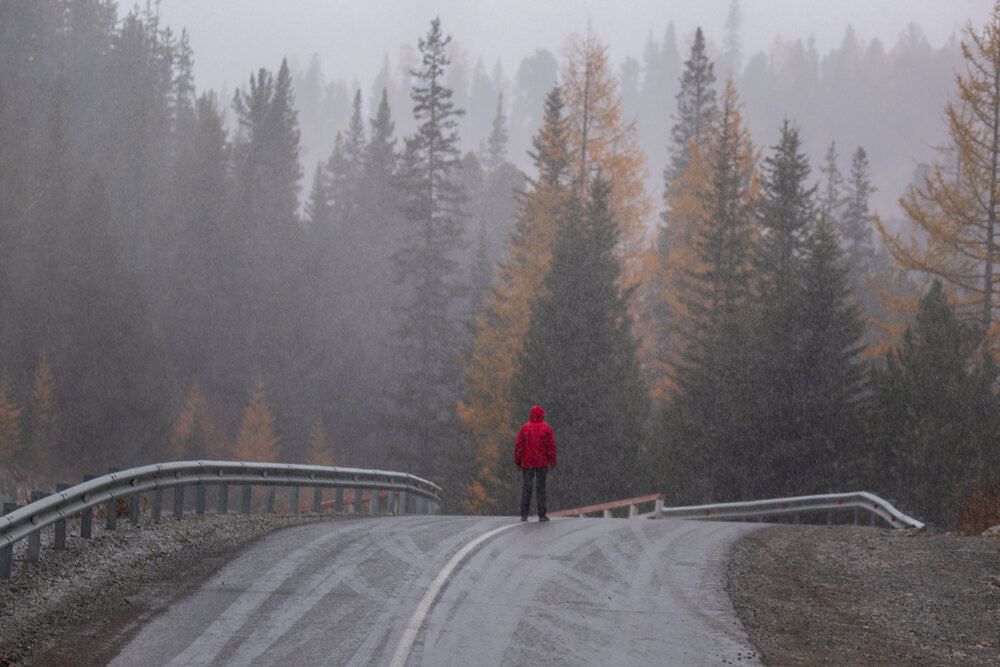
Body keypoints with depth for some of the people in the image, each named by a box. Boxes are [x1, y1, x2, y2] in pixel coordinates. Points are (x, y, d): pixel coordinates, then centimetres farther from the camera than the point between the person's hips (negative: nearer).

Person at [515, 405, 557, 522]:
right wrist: (552, 461, 3)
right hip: (542, 464, -1)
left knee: (526, 488, 4)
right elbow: (551, 445, -5)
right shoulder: (546, 428, -3)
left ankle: (524, 515, 0)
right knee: (541, 488, 5)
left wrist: (518, 461, 5)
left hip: (527, 463, 1)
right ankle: (541, 515, 4)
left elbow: (518, 446, -2)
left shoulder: (525, 428, -1)